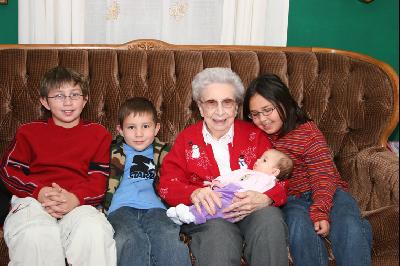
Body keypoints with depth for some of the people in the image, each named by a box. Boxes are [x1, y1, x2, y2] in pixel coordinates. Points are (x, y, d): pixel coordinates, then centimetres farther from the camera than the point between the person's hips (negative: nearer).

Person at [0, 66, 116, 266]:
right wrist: (39, 192, -10)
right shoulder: (29, 132, 21)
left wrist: (75, 198, -16)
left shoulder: (98, 134, 18)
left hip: (79, 203, 0)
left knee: (94, 230, -36)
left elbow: (100, 180, 7)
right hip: (33, 200, 1)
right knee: (34, 234, -36)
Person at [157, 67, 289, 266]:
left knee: (270, 218, -32)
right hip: (207, 214, -2)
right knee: (218, 229, -37)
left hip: (251, 212, 2)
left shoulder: (254, 135, 13)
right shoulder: (186, 139, 14)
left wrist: (264, 199, -20)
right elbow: (167, 185, 4)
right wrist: (194, 193, -19)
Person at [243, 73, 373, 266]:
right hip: (291, 199, 1)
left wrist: (320, 212, -24)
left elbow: (323, 176, -10)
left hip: (327, 193, -1)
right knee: (300, 227, -33)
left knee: (349, 227, -31)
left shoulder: (307, 131, -5)